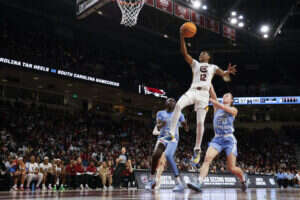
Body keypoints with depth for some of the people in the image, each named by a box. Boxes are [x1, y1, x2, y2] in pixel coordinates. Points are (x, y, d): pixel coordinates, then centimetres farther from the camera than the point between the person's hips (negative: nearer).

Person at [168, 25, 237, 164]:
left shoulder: (213, 67, 21)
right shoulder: (195, 63, 21)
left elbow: (223, 74, 5)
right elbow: (184, 53, 7)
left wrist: (228, 72, -21)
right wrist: (182, 37, -5)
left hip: (204, 94, 0)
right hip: (192, 91, 0)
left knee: (200, 122, -6)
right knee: (178, 105, -31)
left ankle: (197, 149, 5)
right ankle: (171, 133, -28)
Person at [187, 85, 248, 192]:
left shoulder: (234, 110, 8)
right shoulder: (216, 107, 15)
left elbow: (226, 108, -15)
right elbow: (212, 93, 4)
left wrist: (214, 101, -24)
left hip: (229, 139, -2)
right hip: (217, 138, 2)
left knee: (231, 168, -2)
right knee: (207, 158, -22)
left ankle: (243, 177, 29)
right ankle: (199, 183, -31)